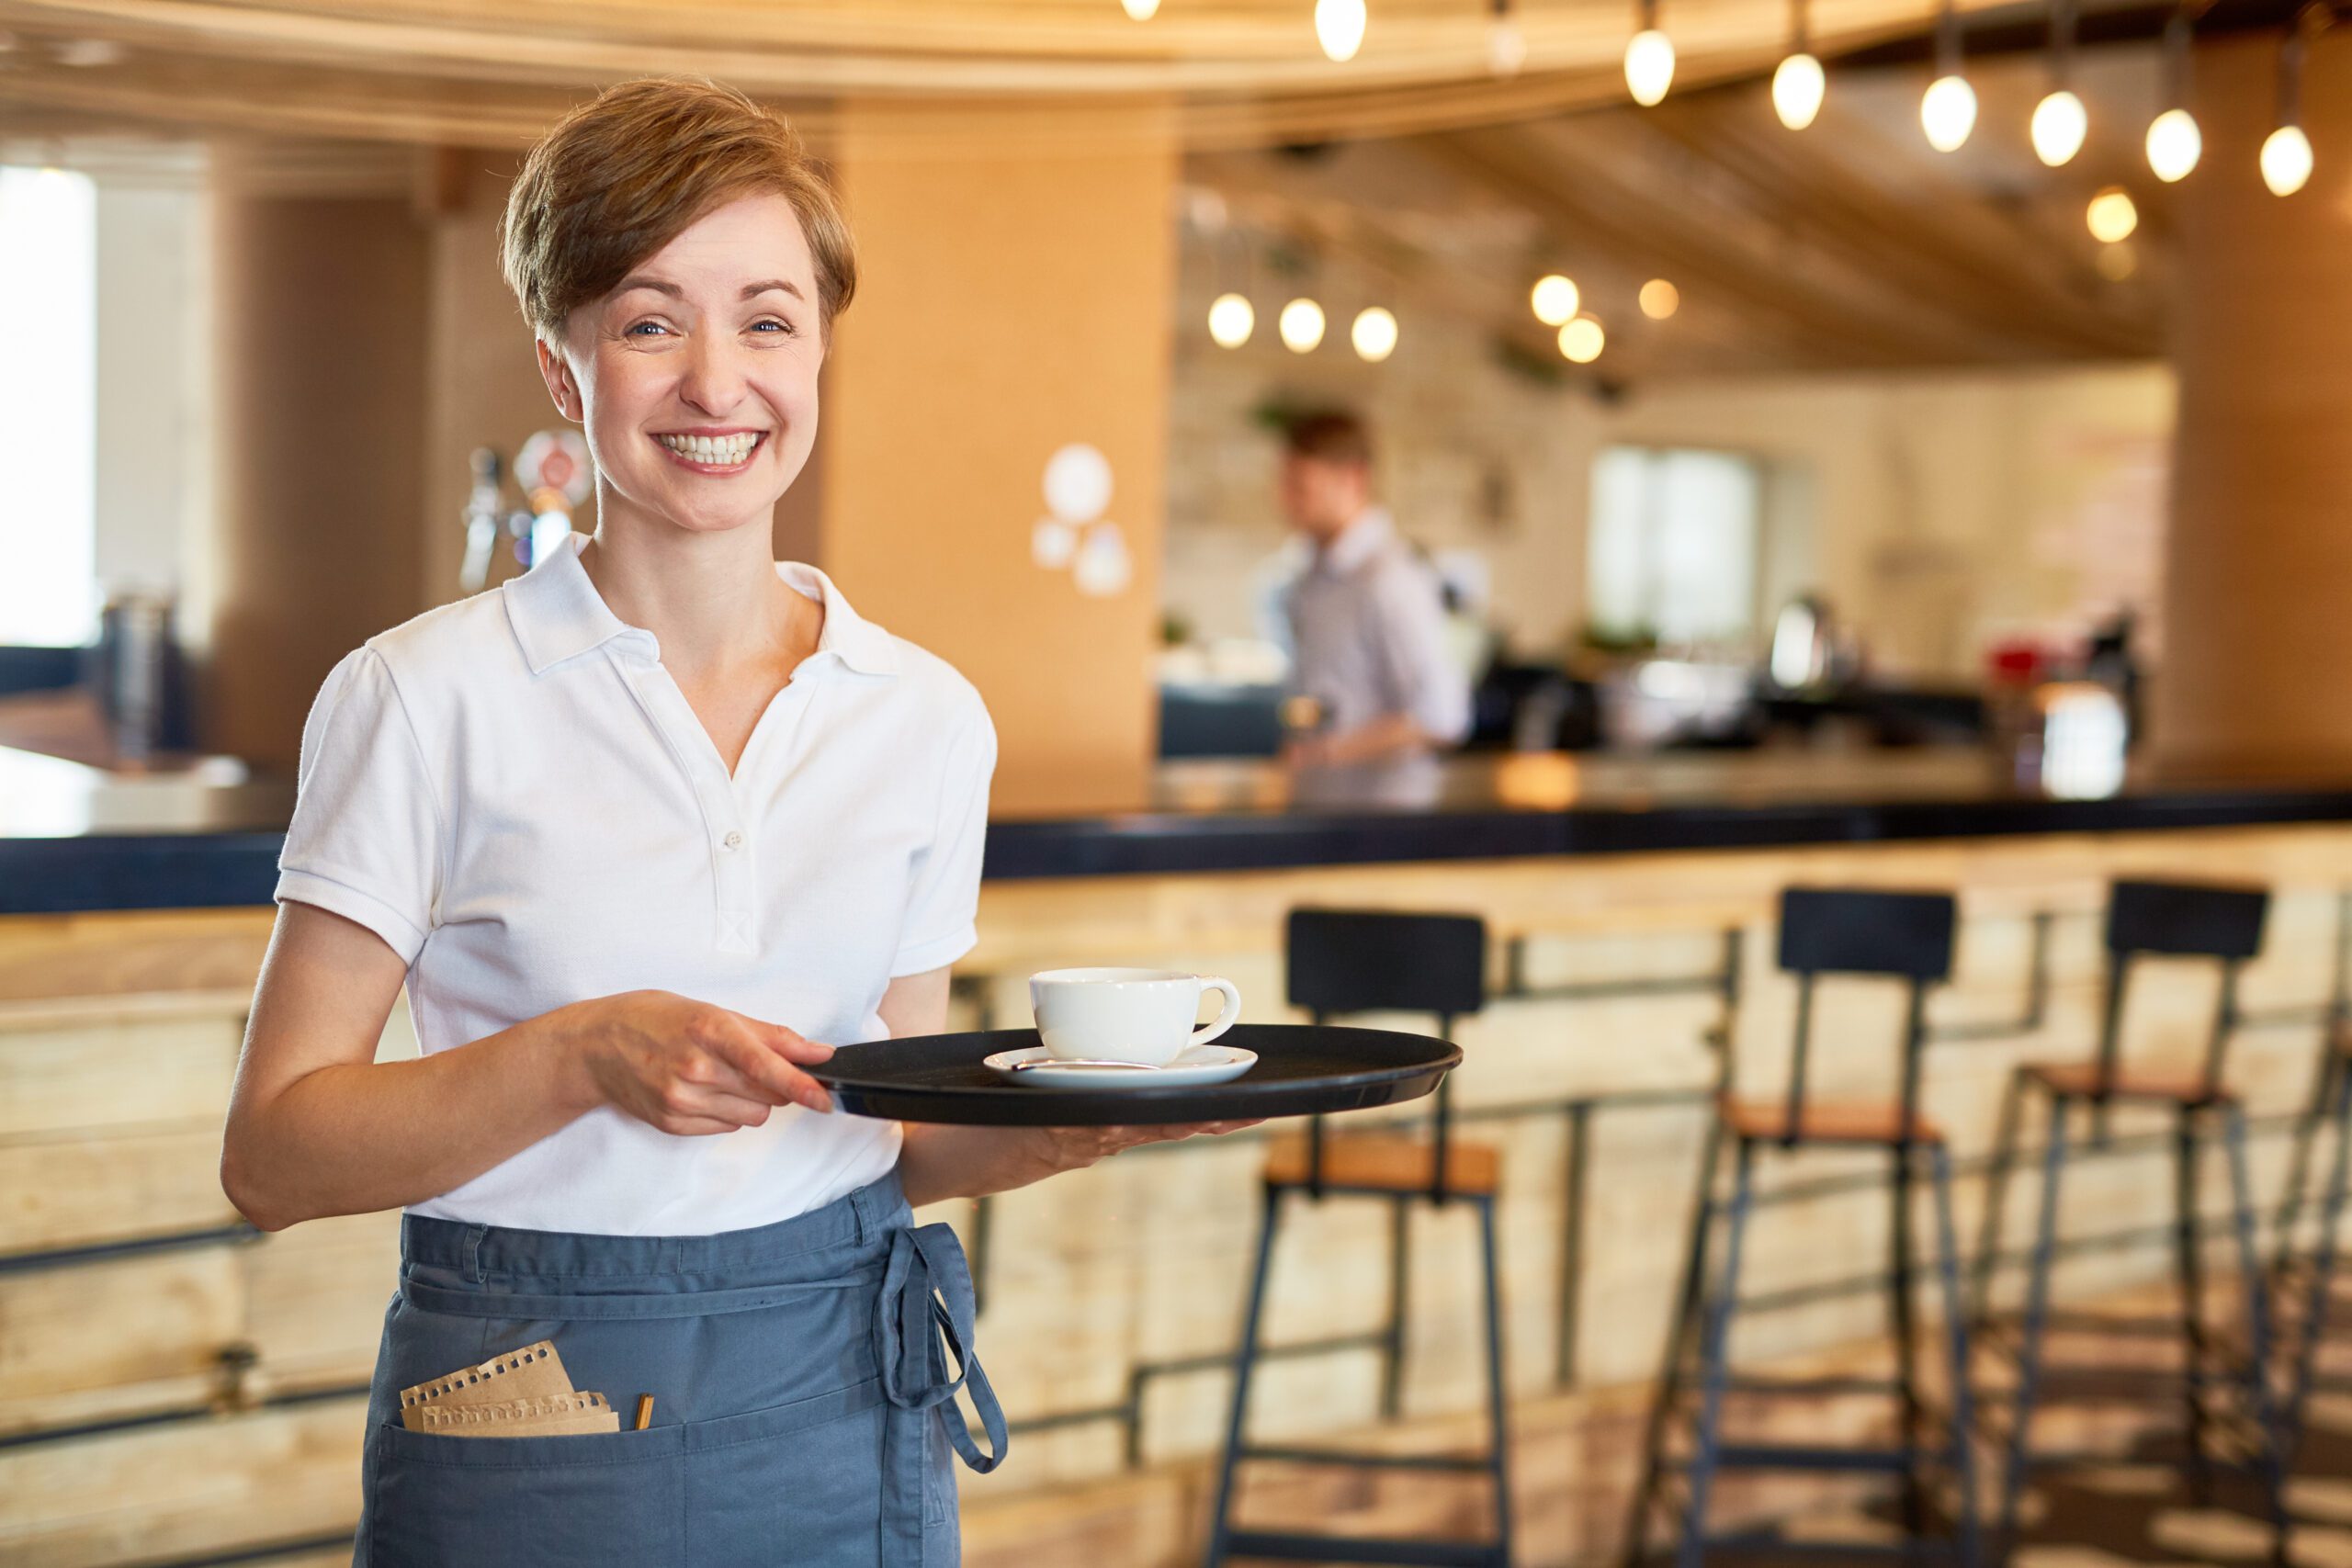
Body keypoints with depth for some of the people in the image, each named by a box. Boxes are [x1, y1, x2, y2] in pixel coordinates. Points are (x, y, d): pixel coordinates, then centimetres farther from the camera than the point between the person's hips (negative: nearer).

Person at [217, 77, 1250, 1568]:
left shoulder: (931, 718, 3)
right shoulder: (424, 698, -8)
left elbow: (890, 1134, 11)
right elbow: (273, 1158, -9)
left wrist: (1056, 1132, -8)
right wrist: (585, 1054, -23)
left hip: (850, 1407, 3)